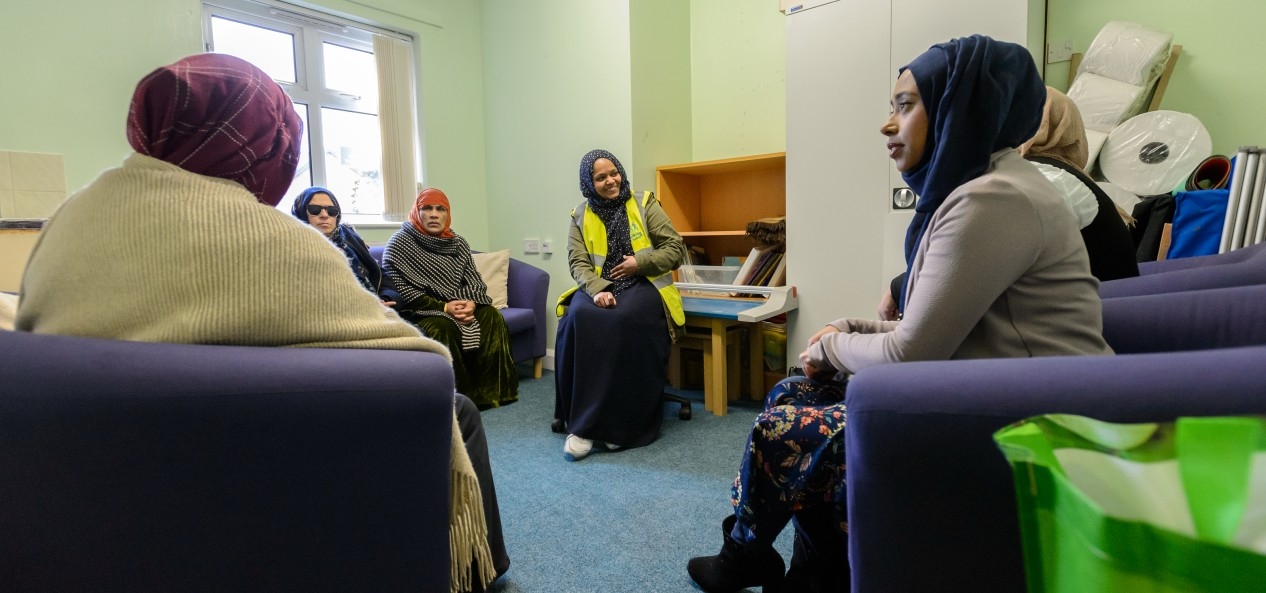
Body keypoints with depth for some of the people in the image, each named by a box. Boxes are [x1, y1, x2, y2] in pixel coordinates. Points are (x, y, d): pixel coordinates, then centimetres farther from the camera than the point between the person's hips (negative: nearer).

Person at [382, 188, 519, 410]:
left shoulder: (458, 243, 10)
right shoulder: (399, 245, -6)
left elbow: (474, 280, 7)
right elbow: (401, 291, -14)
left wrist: (471, 302, -17)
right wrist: (443, 307, -23)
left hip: (459, 306, 5)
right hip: (418, 312, -5)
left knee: (491, 316, -20)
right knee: (443, 328, -35)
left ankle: (489, 389, -16)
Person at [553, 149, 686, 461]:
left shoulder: (645, 205, 6)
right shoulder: (580, 216, 11)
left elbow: (676, 249, 3)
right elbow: (578, 262, 0)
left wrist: (640, 263, -11)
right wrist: (597, 290, -19)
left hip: (642, 284, -2)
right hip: (598, 287, 2)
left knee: (624, 321, -35)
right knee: (578, 318, -31)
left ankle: (620, 425, -25)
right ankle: (581, 424, -26)